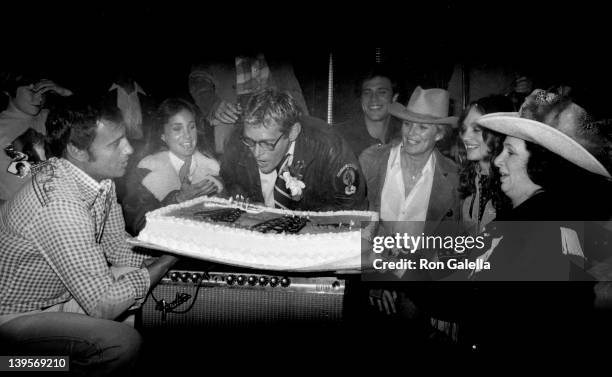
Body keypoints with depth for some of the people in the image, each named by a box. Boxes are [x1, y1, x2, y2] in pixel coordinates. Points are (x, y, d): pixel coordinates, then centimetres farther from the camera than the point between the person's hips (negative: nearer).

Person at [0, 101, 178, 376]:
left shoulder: (100, 177, -7)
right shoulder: (60, 205, -34)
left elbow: (117, 246, 3)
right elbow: (103, 306, -31)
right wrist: (165, 261, -22)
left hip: (59, 292, 8)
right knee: (122, 342, -26)